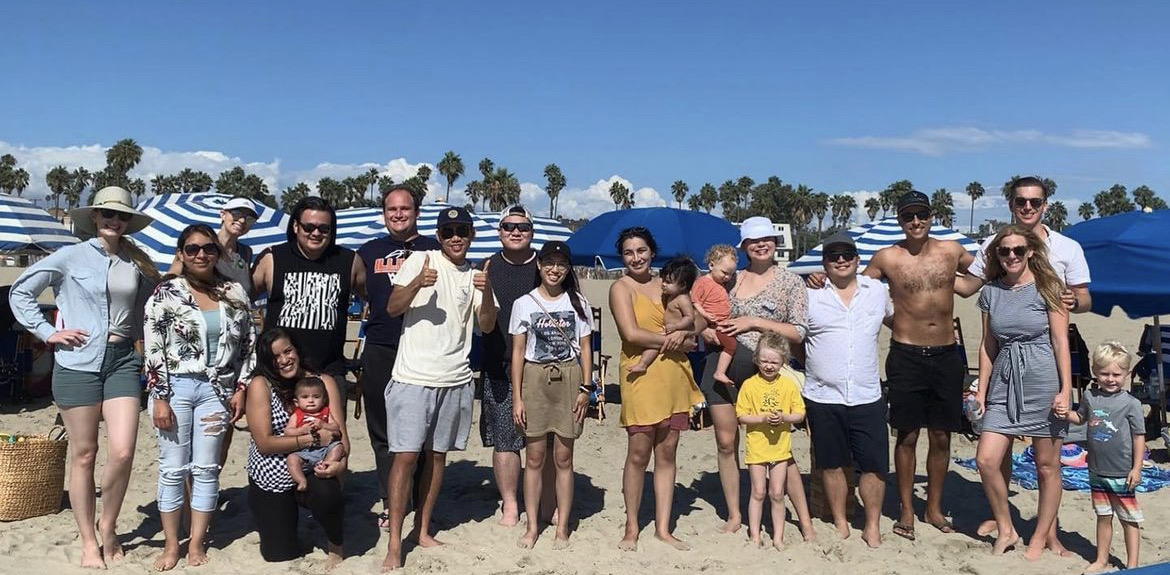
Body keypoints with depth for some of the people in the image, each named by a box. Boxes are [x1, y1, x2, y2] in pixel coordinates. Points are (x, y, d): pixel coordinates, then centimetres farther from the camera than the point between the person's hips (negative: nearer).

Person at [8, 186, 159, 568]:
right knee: (83, 455, 4)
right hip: (77, 363, -2)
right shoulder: (71, 256, 0)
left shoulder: (137, 264, 8)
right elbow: (19, 292, 4)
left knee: (122, 452, -7)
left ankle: (108, 527, 17)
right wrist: (48, 333, -3)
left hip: (123, 361, 2)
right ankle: (88, 542, 18)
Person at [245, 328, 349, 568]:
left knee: (327, 493, -34)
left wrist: (341, 462, -30)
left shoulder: (324, 382, -4)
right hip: (271, 476, 0)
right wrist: (314, 439, -23)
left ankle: (335, 544, -1)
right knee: (281, 555, -2)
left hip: (312, 470, 0)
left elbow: (340, 432, -9)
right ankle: (286, 516, 35)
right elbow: (264, 443, -17)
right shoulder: (260, 385, -11)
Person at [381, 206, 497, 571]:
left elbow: (486, 326, 1)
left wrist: (486, 293, -17)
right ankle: (394, 543, 1)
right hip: (413, 376, -4)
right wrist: (417, 284, -26)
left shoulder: (475, 275, 8)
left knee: (437, 455, 12)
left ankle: (423, 530, 25)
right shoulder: (419, 262, -2)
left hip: (455, 380, 4)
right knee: (405, 456, -5)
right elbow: (392, 309, -8)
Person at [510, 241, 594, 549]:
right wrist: (517, 397, -2)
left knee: (563, 457, 4)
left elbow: (585, 348, 7)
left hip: (568, 380, 0)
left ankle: (562, 528, 13)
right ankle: (532, 526, 13)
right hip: (534, 379, 0)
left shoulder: (578, 302, 5)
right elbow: (517, 352, 3)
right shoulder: (524, 303, 4)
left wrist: (586, 388, -3)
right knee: (534, 457, 3)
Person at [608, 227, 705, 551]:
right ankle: (631, 528, 13)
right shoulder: (621, 287, -1)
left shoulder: (665, 284, 15)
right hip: (641, 375, -5)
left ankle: (663, 528, 16)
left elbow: (699, 320, 12)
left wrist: (684, 332, -10)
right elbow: (631, 333, -14)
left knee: (667, 452, 8)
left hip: (674, 376, 5)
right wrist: (675, 341, -9)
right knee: (638, 454, -1)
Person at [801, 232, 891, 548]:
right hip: (822, 397, -1)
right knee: (832, 463, 11)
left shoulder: (877, 290, 6)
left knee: (875, 464, 3)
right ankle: (840, 523, 26)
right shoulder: (810, 294, -1)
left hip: (867, 397, 1)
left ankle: (872, 526, 20)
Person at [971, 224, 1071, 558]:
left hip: (1043, 382, -4)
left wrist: (1065, 390, -10)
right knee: (986, 460, -4)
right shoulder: (991, 292, 8)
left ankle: (1040, 539, 20)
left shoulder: (1047, 288, -3)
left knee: (1047, 467, 5)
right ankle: (1006, 530, 16)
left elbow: (1061, 342, -5)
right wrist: (982, 390, 9)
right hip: (1004, 383, 4)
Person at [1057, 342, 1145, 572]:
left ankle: (1132, 565, 17)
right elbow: (1081, 417, 19)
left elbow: (1139, 437, -8)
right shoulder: (1090, 397, 0)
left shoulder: (1131, 403, -12)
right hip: (1097, 471, 4)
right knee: (1103, 517, 16)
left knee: (1129, 519, 7)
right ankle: (1101, 560, 28)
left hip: (1122, 474, -4)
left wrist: (1136, 468, -10)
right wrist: (1067, 414, -3)